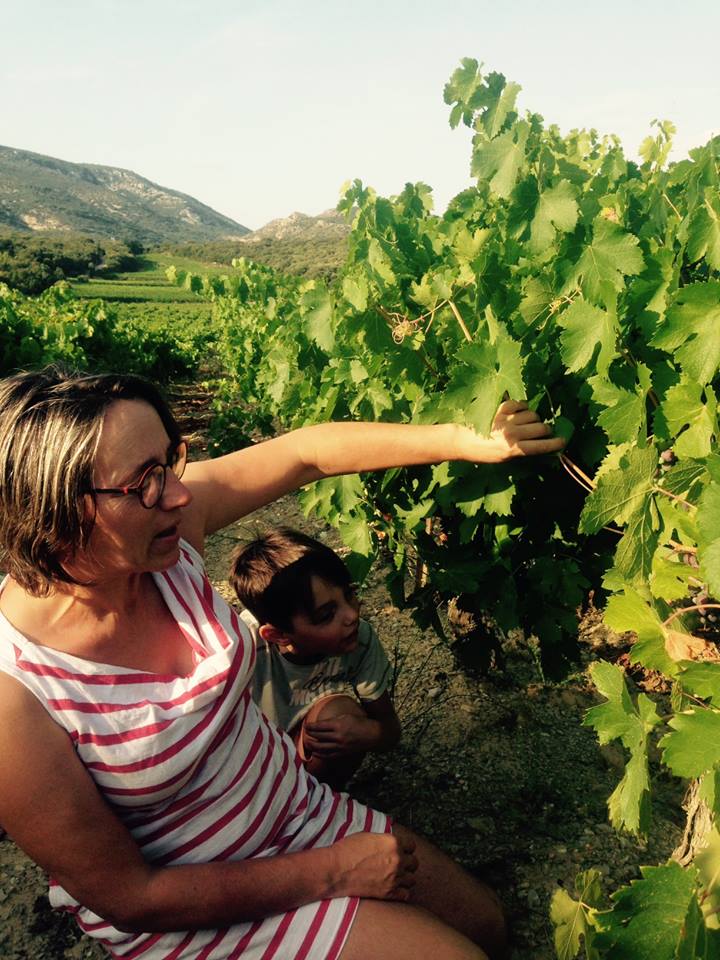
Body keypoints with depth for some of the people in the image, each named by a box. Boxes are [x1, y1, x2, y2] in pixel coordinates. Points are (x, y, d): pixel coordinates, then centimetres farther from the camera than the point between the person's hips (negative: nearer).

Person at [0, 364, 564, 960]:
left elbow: (306, 452, -9)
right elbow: (131, 898, -23)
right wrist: (333, 871, -18)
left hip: (302, 811, 5)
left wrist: (464, 441, -16)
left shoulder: (160, 529, -18)